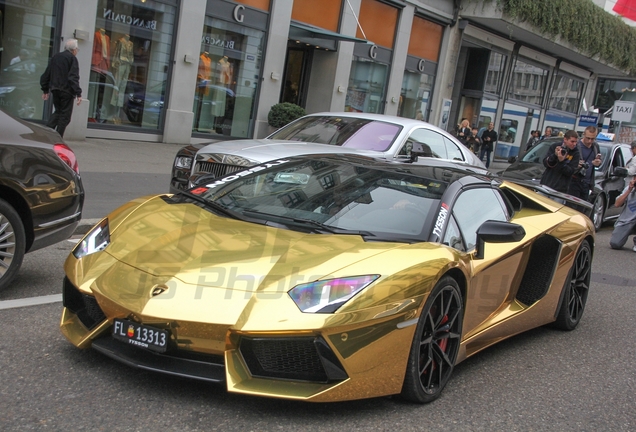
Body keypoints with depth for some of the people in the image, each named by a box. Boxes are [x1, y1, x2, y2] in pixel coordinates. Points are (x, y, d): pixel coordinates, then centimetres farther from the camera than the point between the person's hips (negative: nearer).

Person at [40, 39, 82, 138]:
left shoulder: (55, 57, 15)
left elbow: (46, 75, 17)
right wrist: (78, 93, -19)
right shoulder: (72, 58, -7)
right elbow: (73, 77, -16)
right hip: (67, 91, -7)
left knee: (58, 112, 20)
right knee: (65, 115, 1)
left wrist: (45, 90, 23)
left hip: (55, 90, 7)